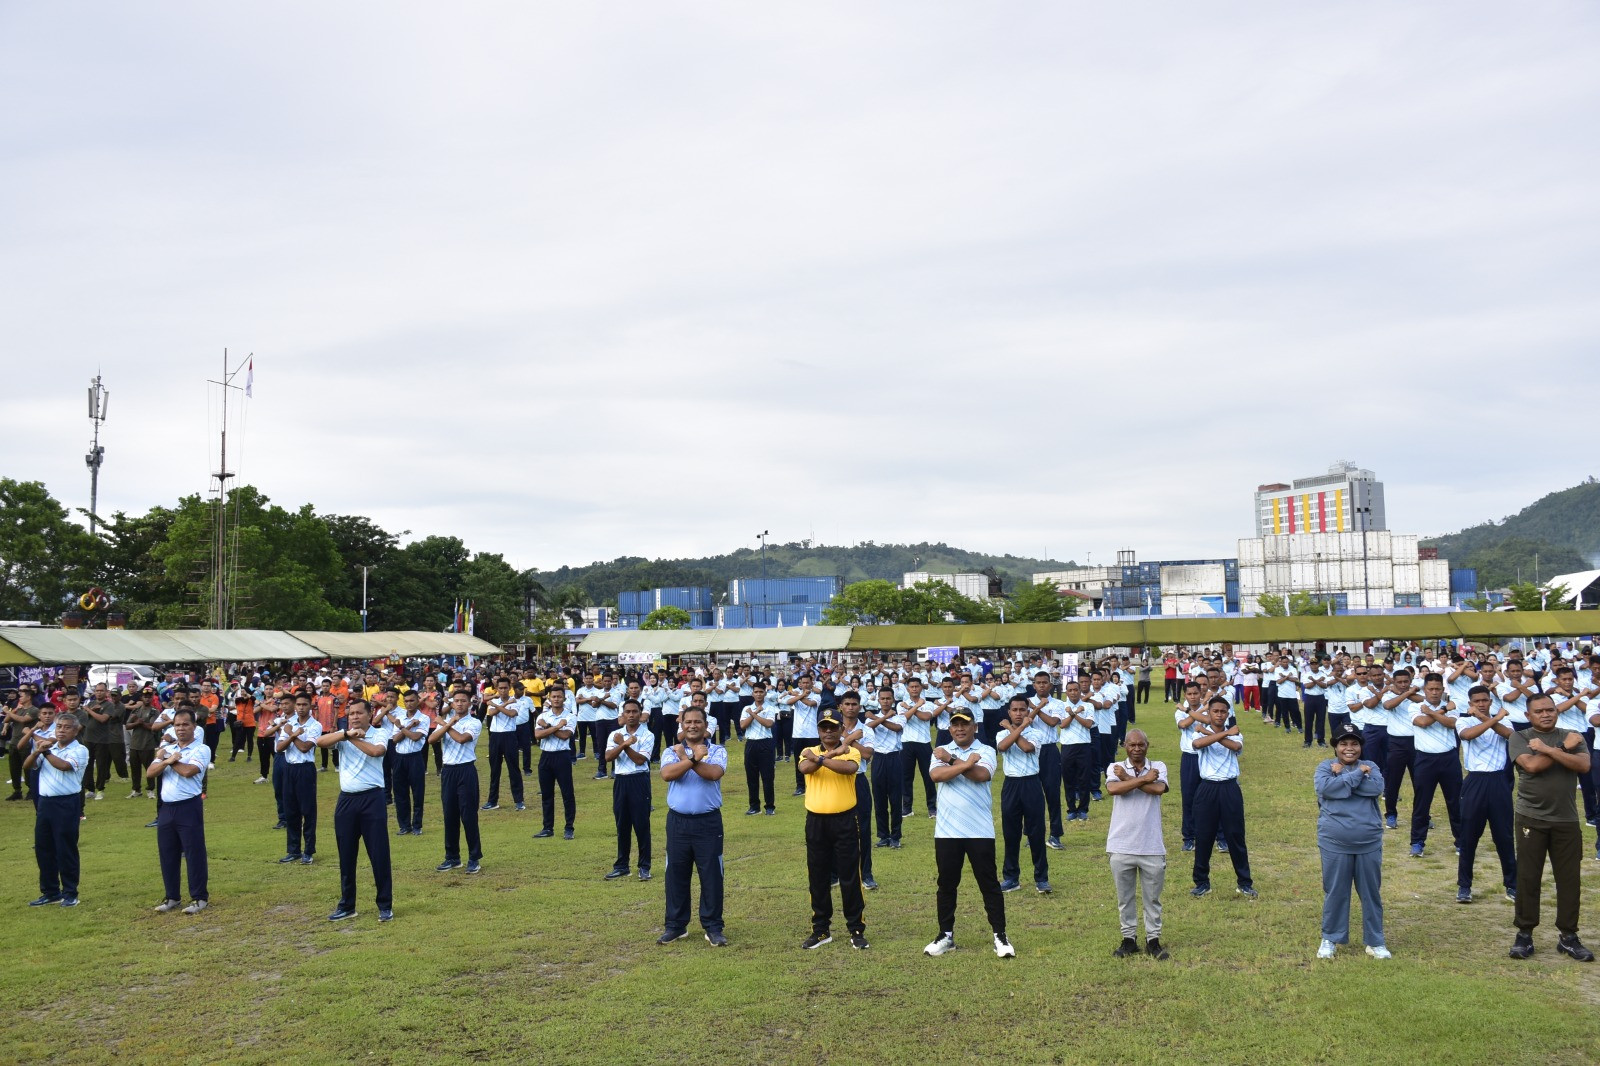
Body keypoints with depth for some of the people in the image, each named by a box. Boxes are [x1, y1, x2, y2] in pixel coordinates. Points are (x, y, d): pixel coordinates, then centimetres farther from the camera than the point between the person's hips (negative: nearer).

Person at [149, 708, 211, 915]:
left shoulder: (201, 749, -5)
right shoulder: (166, 749, 14)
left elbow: (188, 771, -21)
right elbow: (150, 773, 4)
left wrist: (166, 758, -5)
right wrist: (167, 761, -13)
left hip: (189, 807, -6)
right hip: (167, 808, 6)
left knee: (194, 853, -3)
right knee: (167, 854, 10)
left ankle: (200, 898, 5)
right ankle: (172, 897, 22)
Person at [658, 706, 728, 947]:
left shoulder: (717, 751, 2)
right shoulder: (672, 752, 6)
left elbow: (714, 773, -18)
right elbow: (667, 774, -15)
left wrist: (685, 758, -15)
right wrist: (694, 758, -20)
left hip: (708, 821, -2)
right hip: (677, 821, 2)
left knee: (711, 875, 2)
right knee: (676, 875, 8)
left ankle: (713, 927, 11)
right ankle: (675, 925, 20)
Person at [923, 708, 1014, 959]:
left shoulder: (986, 751, 2)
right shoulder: (940, 751, 6)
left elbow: (982, 775, -18)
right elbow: (936, 775, -14)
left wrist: (951, 760, -12)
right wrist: (966, 763, -20)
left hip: (980, 831, -2)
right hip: (947, 831, 2)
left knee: (989, 883, 2)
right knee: (946, 884, 9)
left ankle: (1000, 936, 10)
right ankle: (946, 935, 20)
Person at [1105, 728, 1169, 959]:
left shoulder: (1158, 767, 3)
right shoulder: (1115, 768, 1)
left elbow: (1159, 788, -17)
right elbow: (1113, 788, -20)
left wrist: (1127, 778, -12)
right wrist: (1144, 778, -17)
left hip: (1152, 847, 0)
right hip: (1121, 846, 0)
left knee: (1152, 898, 10)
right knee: (1124, 898, 10)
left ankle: (1153, 940, 22)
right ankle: (1128, 939, 23)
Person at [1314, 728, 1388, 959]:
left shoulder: (1370, 766, 5)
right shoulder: (1325, 766, -1)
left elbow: (1377, 788, -15)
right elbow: (1325, 787, -21)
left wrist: (1342, 777, -14)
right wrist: (1358, 774, -17)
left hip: (1369, 843, 2)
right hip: (1335, 844, -2)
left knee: (1371, 893, 11)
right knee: (1335, 892, 8)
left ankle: (1375, 942, 23)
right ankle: (1330, 939, 22)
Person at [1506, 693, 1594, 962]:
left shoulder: (1573, 737, 7)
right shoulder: (1518, 738, 0)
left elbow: (1584, 765, -11)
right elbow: (1531, 765, -16)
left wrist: (1547, 749, -16)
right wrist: (1563, 748, -11)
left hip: (1567, 820, 2)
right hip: (1531, 819, -2)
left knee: (1569, 879, 5)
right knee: (1528, 877, 2)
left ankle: (1568, 936, 15)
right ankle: (1525, 934, 10)